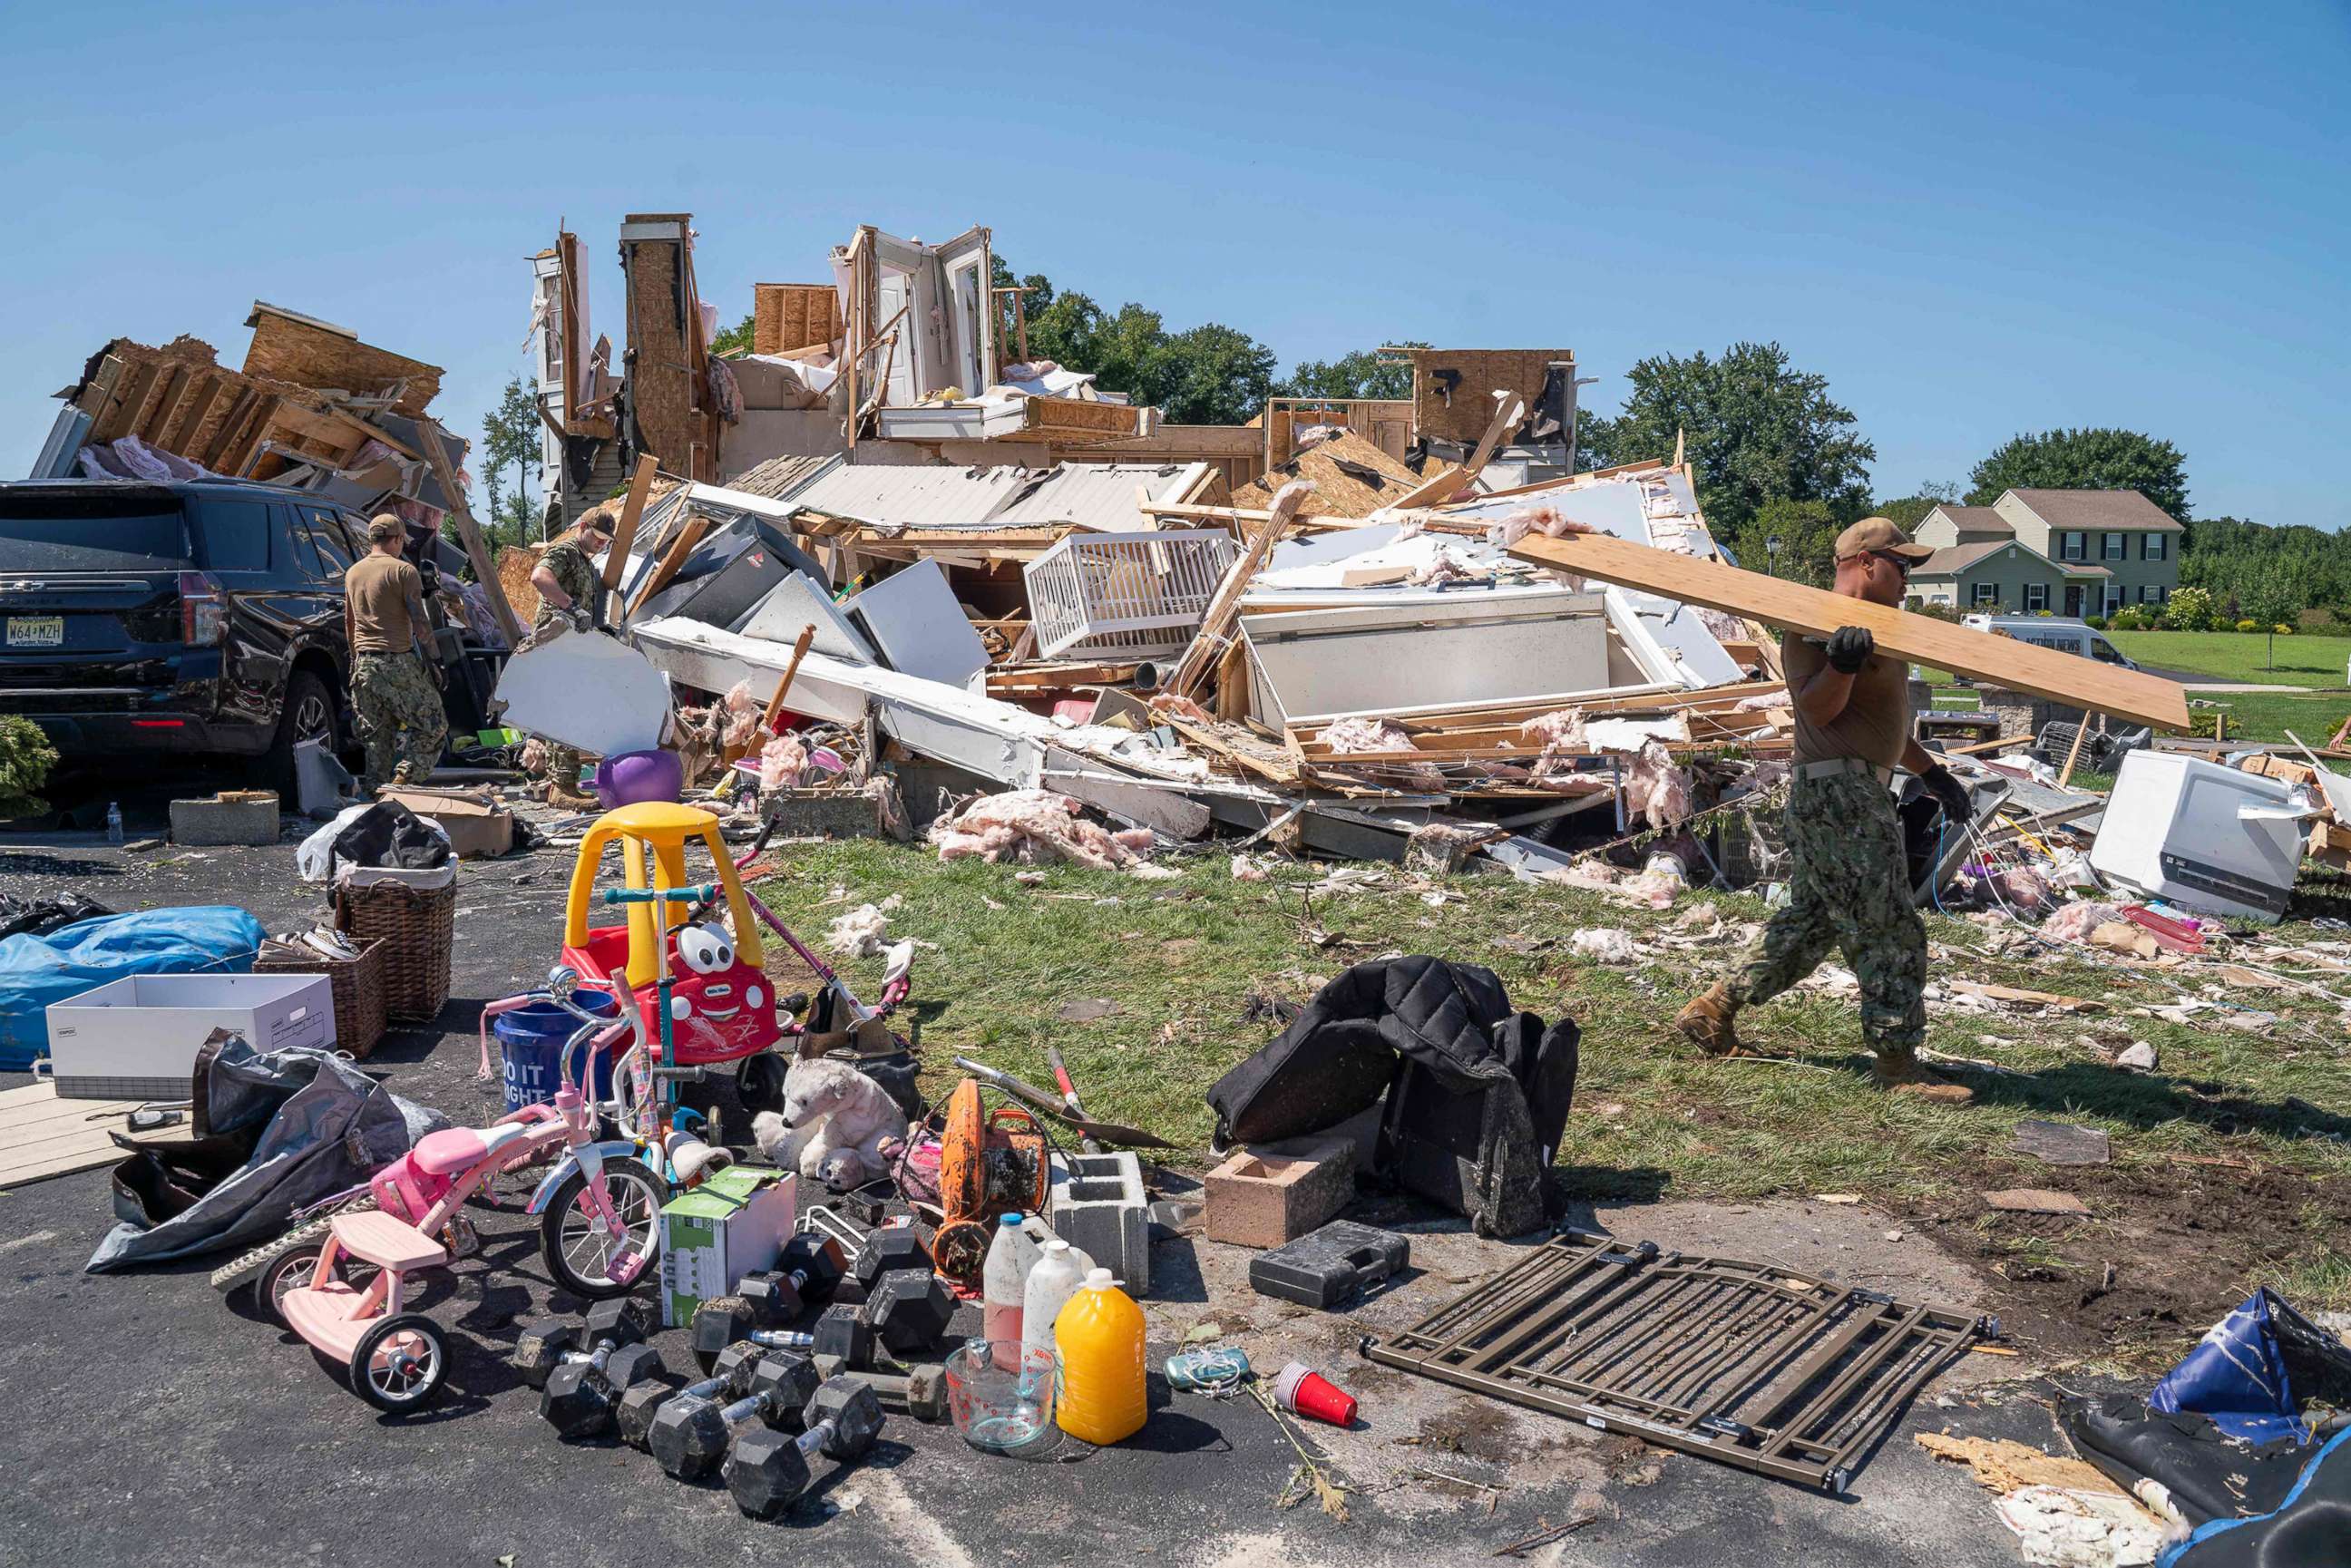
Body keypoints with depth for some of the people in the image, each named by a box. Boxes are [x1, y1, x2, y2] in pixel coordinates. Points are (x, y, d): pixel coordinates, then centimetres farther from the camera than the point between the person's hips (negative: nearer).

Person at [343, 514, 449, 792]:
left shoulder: (353, 573, 14)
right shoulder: (403, 571, -8)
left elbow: (349, 622, 21)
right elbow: (419, 622, -13)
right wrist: (431, 660, -9)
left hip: (364, 663, 7)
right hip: (398, 661, -7)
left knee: (376, 732, 12)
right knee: (433, 726, 1)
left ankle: (375, 788, 11)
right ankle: (404, 777, -12)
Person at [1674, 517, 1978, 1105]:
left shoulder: (1874, 630, 21)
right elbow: (1817, 707, -22)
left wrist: (1932, 773, 27)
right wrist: (1841, 664, -40)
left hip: (1861, 792, 11)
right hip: (1839, 795, -11)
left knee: (1809, 919, 14)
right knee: (1889, 929, -6)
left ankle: (1713, 1012, 20)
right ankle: (1899, 1064, 1)